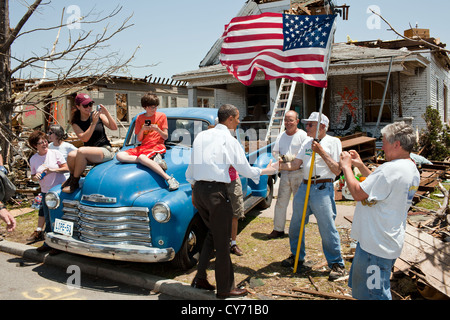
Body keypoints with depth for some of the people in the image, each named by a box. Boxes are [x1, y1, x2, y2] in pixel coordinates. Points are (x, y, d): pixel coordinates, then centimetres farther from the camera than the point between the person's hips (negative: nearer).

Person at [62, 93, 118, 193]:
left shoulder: (98, 115, 5)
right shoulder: (76, 123, 7)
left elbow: (114, 127, -3)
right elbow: (84, 138, -10)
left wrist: (107, 113, -16)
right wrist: (94, 123, -19)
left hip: (106, 150, -3)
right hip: (89, 154, 3)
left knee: (81, 151, -31)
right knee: (71, 155, -27)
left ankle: (74, 183, -12)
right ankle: (72, 177, 6)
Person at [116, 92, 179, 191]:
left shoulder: (161, 116, 6)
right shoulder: (140, 118, 14)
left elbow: (165, 137, 4)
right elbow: (139, 139, 10)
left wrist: (157, 129, -14)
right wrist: (142, 129, -9)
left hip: (157, 146, -5)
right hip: (143, 147, 5)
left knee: (141, 157, -38)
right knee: (119, 156, -20)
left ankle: (169, 179, -42)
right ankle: (154, 159, -30)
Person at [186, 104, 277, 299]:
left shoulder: (201, 136, 12)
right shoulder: (229, 140, -7)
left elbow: (191, 167, 14)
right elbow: (245, 169, -2)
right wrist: (265, 171, 15)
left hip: (198, 189, 7)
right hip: (216, 191, -7)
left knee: (212, 233, 22)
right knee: (222, 240, 4)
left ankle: (200, 278, 23)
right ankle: (225, 288, 15)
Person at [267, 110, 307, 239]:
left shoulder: (303, 135, -4)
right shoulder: (281, 136, 15)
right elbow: (274, 152, 18)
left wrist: (290, 158, -18)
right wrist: (279, 158, -3)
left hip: (299, 173, -5)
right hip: (284, 173, 5)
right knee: (280, 202, 5)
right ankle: (278, 229, 13)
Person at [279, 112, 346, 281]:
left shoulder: (333, 142, -3)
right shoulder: (307, 143, 16)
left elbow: (337, 170, -10)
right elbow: (295, 164, 9)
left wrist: (321, 152, -14)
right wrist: (279, 166, -6)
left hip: (322, 189, -7)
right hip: (304, 187, 7)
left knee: (327, 229, -4)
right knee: (295, 225, 13)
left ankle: (337, 264, 12)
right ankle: (297, 258, 32)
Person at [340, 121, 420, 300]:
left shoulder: (391, 169, -25)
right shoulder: (412, 169, 10)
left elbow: (358, 193, -24)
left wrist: (347, 166, -10)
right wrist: (360, 165, 15)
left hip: (376, 245, -11)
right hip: (390, 242, 11)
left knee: (374, 294, 2)